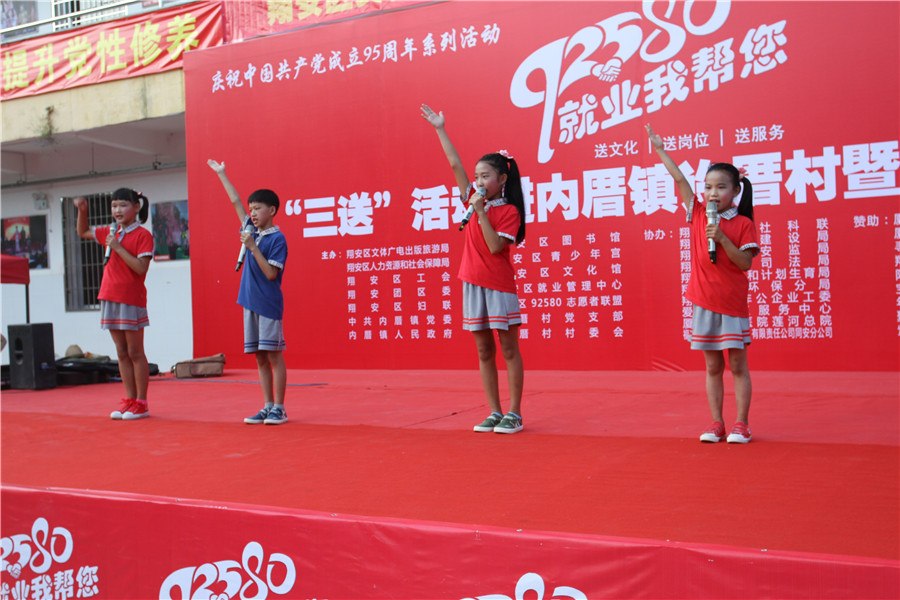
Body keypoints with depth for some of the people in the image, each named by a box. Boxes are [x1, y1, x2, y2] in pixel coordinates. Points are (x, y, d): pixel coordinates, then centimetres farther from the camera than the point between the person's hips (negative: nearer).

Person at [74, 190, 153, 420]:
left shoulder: (142, 235, -9)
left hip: (132, 300, -7)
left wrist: (118, 247, -21)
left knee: (135, 352, -1)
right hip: (110, 297, 7)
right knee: (122, 353, 9)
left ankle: (141, 403, 6)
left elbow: (141, 267, -19)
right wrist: (82, 211, 12)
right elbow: (83, 233, 28)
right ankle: (129, 401, 15)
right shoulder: (110, 232, 12)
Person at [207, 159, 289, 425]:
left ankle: (279, 409, 2)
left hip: (269, 304, -7)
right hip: (250, 302, 7)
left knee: (274, 354, -3)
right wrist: (221, 175, 27)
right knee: (260, 356, 8)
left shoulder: (277, 238, -9)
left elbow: (271, 273, -16)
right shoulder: (252, 231, 12)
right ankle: (267, 407, 13)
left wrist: (252, 247, -19)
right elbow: (236, 202, 21)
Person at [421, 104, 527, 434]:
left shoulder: (509, 211, -7)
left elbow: (495, 246, -17)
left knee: (509, 348, 0)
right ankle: (495, 413, 14)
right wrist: (440, 131, 7)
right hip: (472, 282, 6)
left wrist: (481, 213, -16)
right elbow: (455, 165, 8)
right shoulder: (474, 200, 8)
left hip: (499, 285, -6)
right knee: (484, 351, 8)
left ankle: (514, 414, 6)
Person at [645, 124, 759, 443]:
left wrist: (721, 238, -19)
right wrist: (661, 151, 2)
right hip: (703, 302, 3)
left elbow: (745, 263, -10)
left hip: (732, 304, -3)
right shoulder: (698, 215, 6)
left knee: (737, 364, 2)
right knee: (712, 366, 8)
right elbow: (680, 179, 4)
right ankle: (716, 424, 14)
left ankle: (741, 424, 9)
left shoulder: (743, 224, -3)